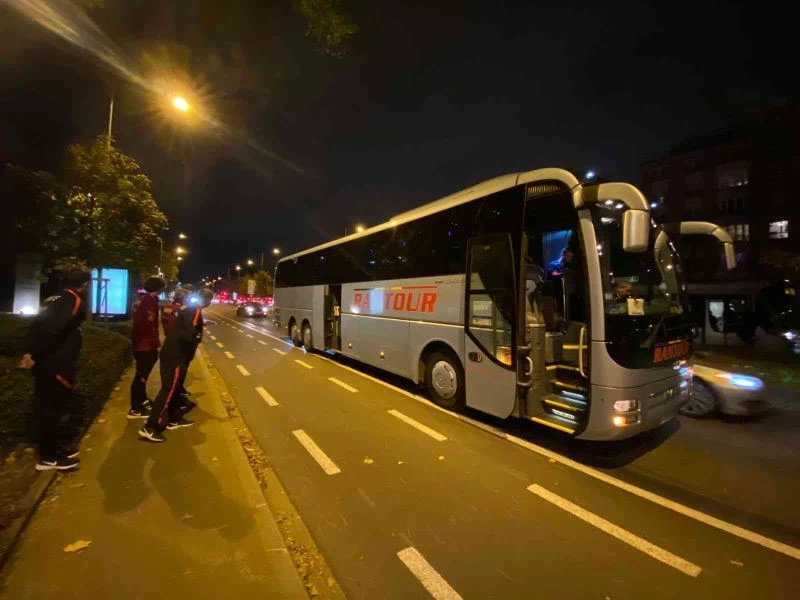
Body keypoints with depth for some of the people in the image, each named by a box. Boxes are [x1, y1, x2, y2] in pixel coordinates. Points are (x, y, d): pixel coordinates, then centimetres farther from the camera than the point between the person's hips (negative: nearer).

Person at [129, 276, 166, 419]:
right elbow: (150, 325, -25)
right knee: (141, 375, -3)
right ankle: (135, 409, 4)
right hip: (146, 344, -10)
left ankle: (142, 399, 36)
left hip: (140, 342, 10)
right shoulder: (151, 300, -18)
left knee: (142, 373, 22)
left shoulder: (142, 299, 13)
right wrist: (157, 344, -19)